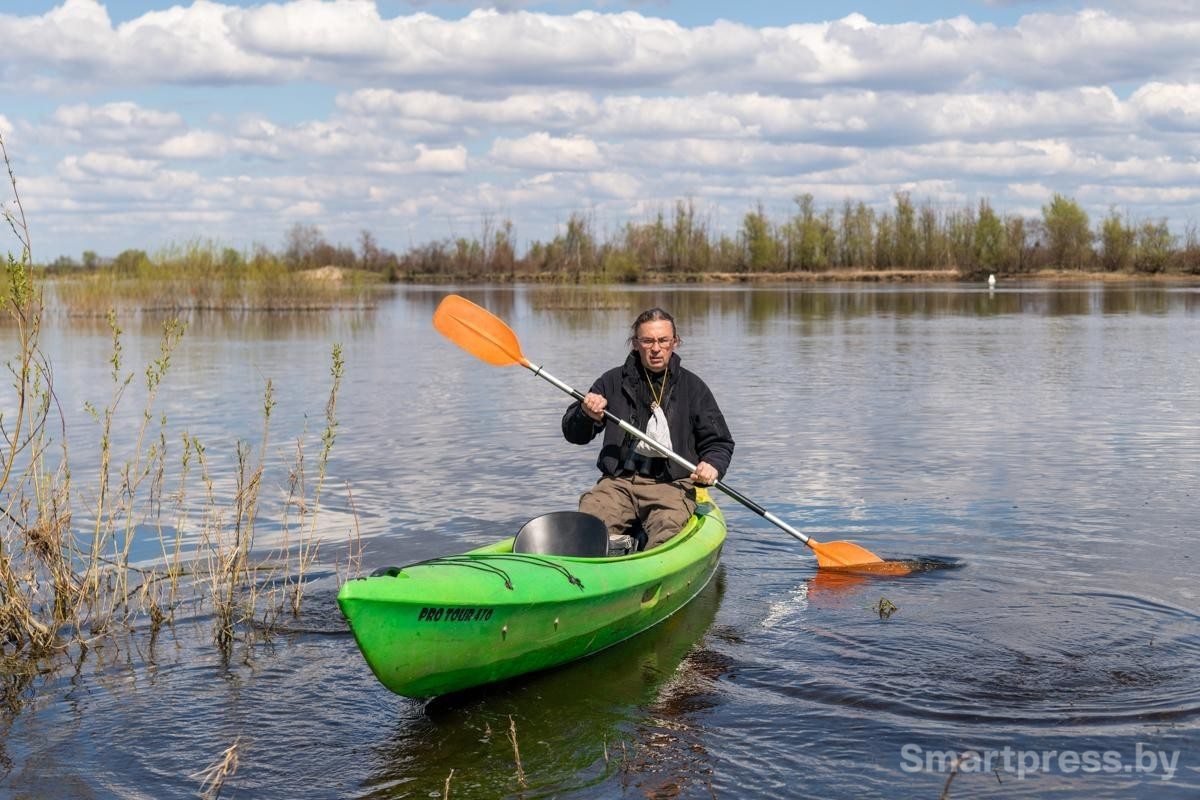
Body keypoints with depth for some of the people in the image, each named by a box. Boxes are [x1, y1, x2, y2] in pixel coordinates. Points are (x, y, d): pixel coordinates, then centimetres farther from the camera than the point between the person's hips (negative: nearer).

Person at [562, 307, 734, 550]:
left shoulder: (692, 386, 10)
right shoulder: (614, 381, 11)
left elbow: (719, 443, 14)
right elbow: (573, 434, 12)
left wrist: (712, 466, -10)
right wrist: (587, 415, -12)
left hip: (671, 485, -1)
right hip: (617, 481, 1)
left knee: (669, 524, -34)